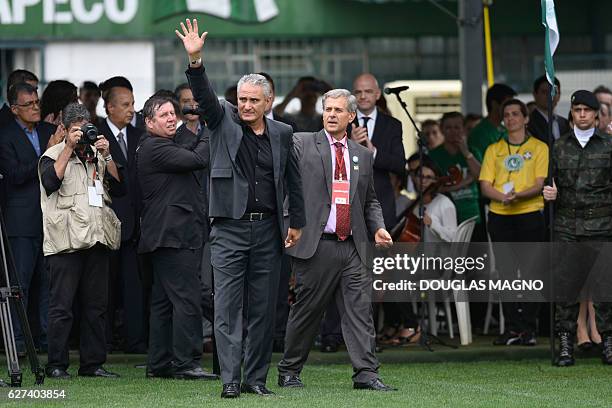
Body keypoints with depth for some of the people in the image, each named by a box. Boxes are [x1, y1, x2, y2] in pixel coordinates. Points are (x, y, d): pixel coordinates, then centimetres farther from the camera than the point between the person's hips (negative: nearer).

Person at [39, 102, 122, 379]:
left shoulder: (98, 155, 20)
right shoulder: (54, 155, 5)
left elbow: (118, 188, 11)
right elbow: (51, 182, -16)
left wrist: (106, 156, 1)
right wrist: (70, 148, -13)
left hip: (97, 239, 5)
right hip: (66, 240, -5)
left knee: (95, 305, 6)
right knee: (61, 305, -6)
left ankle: (92, 363, 11)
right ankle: (56, 364, -3)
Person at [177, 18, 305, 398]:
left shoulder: (281, 133, 8)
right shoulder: (224, 121, 2)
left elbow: (293, 178, 16)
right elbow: (204, 95, -14)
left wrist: (297, 222, 15)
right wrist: (195, 60, -30)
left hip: (268, 230, 2)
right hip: (230, 229, -2)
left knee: (263, 309, 5)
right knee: (228, 307, -6)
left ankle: (257, 377, 12)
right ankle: (230, 379, -6)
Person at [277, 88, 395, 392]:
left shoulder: (362, 155, 18)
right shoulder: (302, 145, 3)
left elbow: (370, 201, 25)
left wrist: (378, 228, 7)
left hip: (351, 247, 4)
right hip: (315, 244, -4)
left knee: (359, 310, -3)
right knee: (306, 311, 3)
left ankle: (366, 374, -4)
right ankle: (289, 371, 15)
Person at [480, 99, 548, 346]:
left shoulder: (539, 147, 6)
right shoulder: (494, 150, 14)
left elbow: (540, 184, -4)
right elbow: (485, 185, 5)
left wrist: (518, 196, -22)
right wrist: (503, 197, -15)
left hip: (530, 214, -3)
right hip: (499, 216, 3)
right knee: (505, 271, 1)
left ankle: (528, 328, -2)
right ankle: (512, 328, 4)